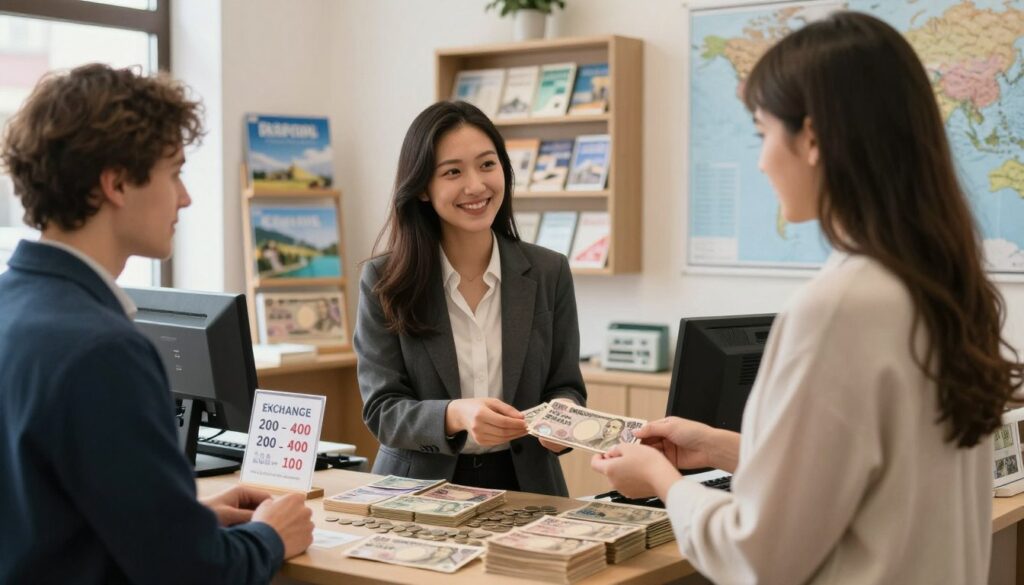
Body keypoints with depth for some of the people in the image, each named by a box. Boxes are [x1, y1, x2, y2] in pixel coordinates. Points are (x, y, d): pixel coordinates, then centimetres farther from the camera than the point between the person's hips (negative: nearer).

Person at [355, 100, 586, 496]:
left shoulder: (549, 273, 5)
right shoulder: (384, 282, 0)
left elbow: (565, 386, 9)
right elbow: (381, 410, -4)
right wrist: (456, 416, -24)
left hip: (525, 488, 4)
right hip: (419, 493, -4)